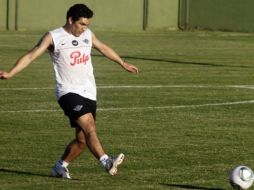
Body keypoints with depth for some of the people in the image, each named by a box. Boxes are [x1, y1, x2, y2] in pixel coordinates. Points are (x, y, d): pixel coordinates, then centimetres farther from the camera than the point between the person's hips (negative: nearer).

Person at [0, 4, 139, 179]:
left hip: (89, 93, 6)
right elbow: (31, 56, -9)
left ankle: (60, 167, 24)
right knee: (90, 127, -26)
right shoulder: (53, 37, -6)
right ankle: (106, 162, -35)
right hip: (68, 92, -6)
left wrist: (123, 63, 40)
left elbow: (104, 48, 29)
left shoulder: (87, 34, 11)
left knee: (82, 140, 6)